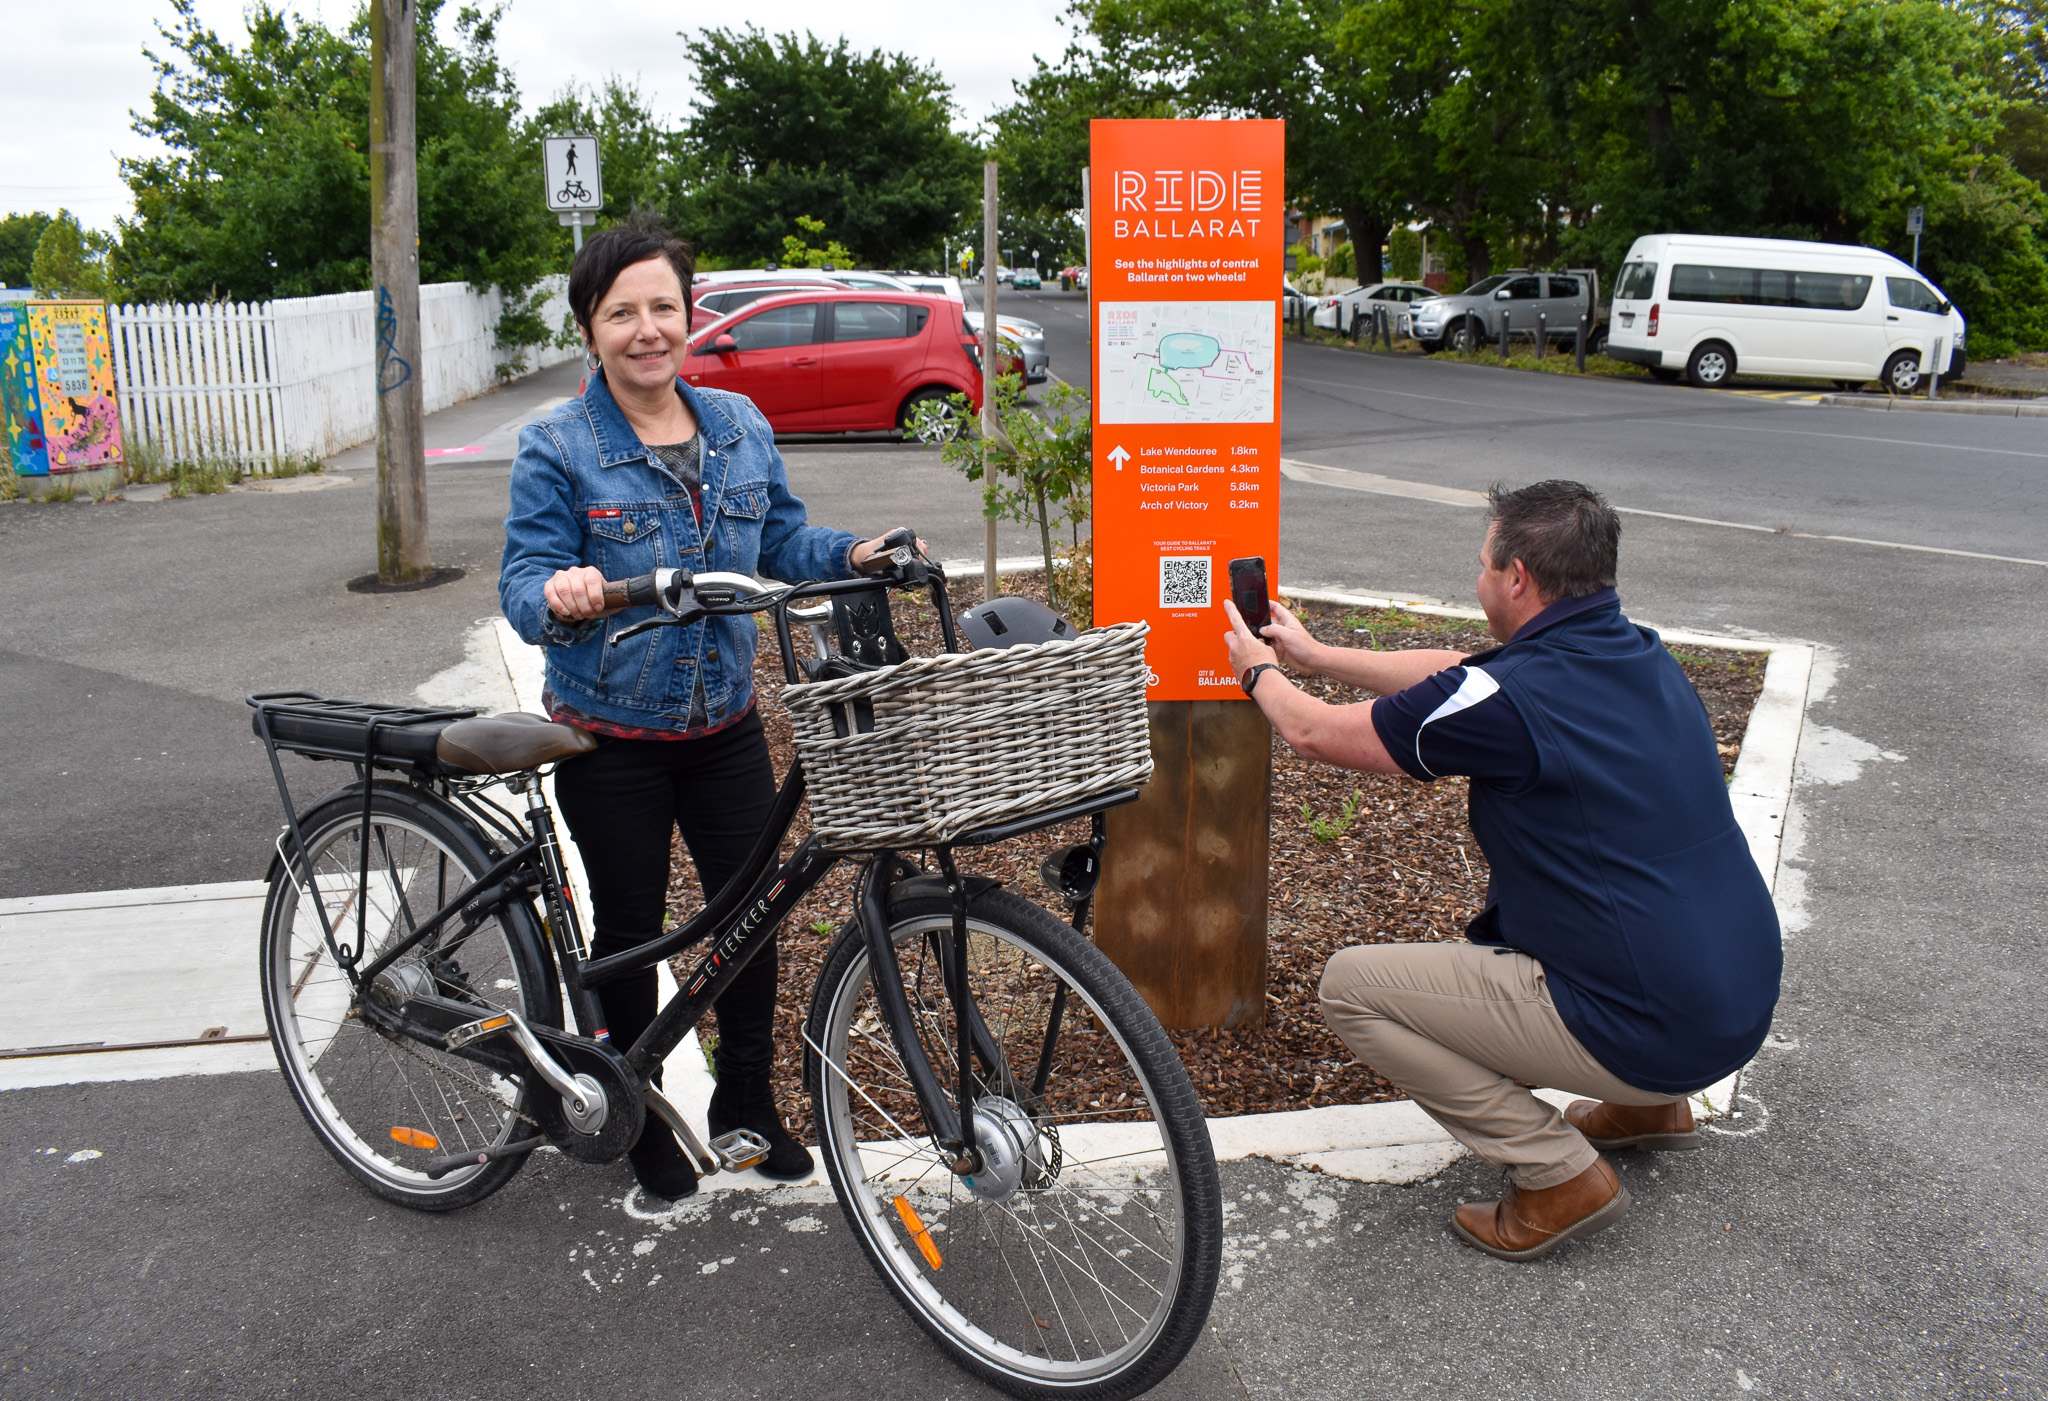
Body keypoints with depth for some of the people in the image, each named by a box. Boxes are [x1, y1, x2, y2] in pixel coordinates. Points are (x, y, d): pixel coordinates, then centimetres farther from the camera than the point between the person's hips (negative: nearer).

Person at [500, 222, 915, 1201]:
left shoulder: (740, 425, 3)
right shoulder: (557, 448, -11)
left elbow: (781, 543, 9)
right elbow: (524, 579, -16)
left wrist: (854, 555, -9)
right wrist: (560, 599, -38)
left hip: (725, 726, 4)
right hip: (611, 740, -4)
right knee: (630, 928, 9)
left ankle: (747, 1101, 33)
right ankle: (640, 1117, 31)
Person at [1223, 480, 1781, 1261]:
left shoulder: (1508, 701, -21)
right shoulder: (1640, 656, 5)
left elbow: (1314, 733, -6)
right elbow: (1453, 675, 19)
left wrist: (1259, 671, 16)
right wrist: (1314, 656, 27)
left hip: (1651, 1032, -8)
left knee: (1350, 986, -2)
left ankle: (1561, 1176, 0)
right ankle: (1649, 1106, 28)